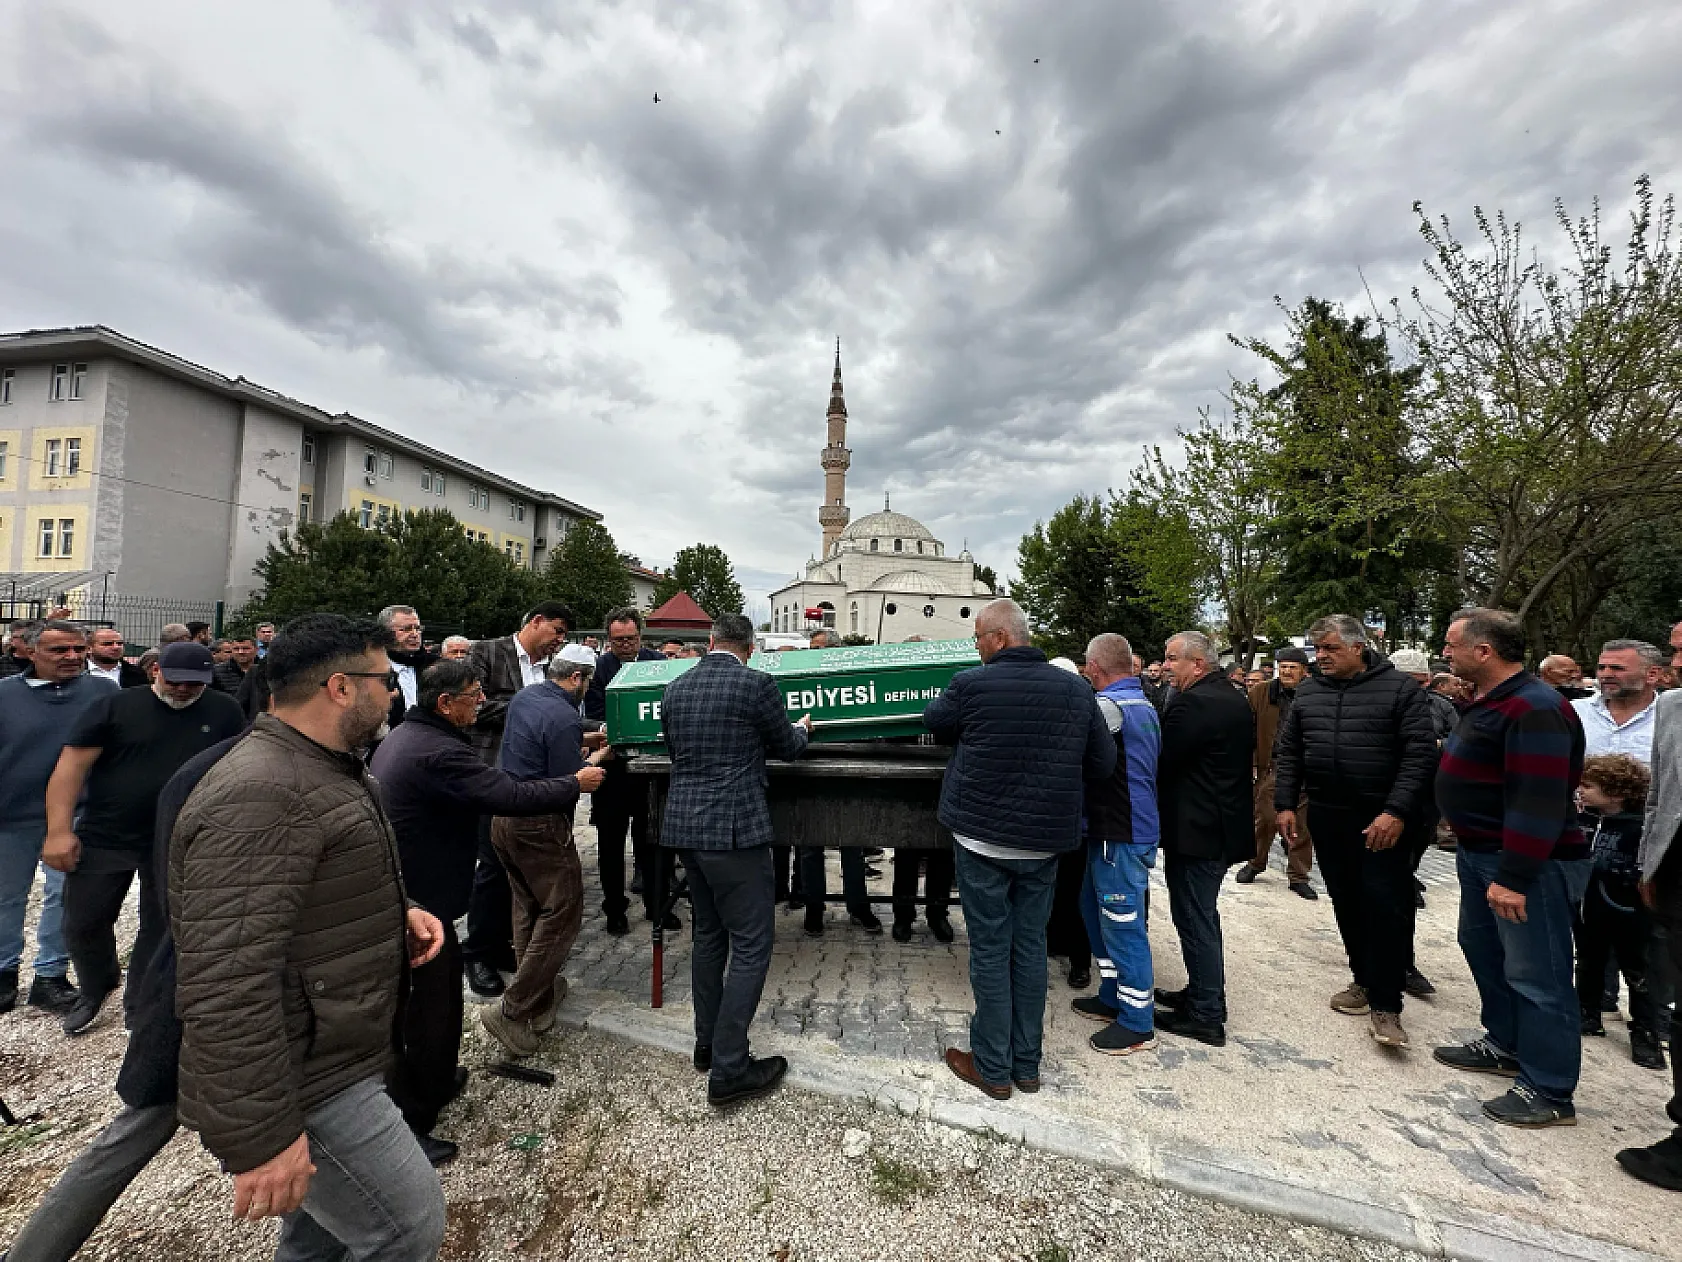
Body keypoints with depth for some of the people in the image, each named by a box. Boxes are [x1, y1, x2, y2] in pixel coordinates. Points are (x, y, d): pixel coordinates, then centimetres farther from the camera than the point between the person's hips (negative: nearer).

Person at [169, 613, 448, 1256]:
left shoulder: (324, 771, 9)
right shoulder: (256, 796, -26)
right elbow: (225, 986, -30)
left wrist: (395, 915, 3)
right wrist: (259, 1140, -25)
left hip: (331, 1060, 10)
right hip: (305, 1086, -10)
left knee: (323, 1233, 25)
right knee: (410, 1229, 2)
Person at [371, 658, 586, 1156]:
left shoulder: (401, 736, 6)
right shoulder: (439, 752, -27)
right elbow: (513, 796, -30)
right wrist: (575, 784, -17)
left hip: (396, 886, 11)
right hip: (420, 898, -11)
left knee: (445, 981, 25)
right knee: (428, 1004, 3)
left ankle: (437, 1078, 44)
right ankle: (408, 1125, 18)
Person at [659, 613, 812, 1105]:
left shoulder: (674, 689, 6)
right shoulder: (757, 684, -12)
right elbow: (786, 747, 1)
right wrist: (803, 727, 24)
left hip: (685, 826, 8)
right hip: (734, 830, -7)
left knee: (709, 935, 21)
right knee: (751, 947, 4)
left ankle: (708, 1043, 34)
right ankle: (729, 1068, 9)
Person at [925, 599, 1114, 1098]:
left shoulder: (970, 685, -14)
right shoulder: (1076, 689, -2)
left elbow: (933, 722, 5)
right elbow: (1103, 763, 3)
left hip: (982, 837, -4)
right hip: (1045, 841, 4)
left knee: (990, 950, 8)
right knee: (1030, 946, 16)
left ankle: (993, 1069, 22)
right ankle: (1027, 1065, 29)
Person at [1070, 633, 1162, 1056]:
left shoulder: (1110, 705, -20)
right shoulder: (1144, 705, 12)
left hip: (1120, 835, -10)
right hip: (1126, 827, 10)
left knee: (1123, 924, 1)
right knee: (1096, 910, 21)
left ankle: (1138, 1024, 15)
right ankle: (1113, 997, 33)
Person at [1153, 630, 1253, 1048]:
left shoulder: (1192, 703, -21)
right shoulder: (1238, 700, 10)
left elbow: (1161, 760, -20)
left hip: (1195, 830, -10)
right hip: (1227, 825, 10)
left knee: (1195, 920, 2)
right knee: (1203, 916, 21)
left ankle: (1205, 1017, 13)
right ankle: (1204, 995, 34)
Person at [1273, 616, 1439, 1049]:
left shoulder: (1400, 688, -6)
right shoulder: (1308, 692, 7)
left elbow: (1421, 754, -11)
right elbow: (1288, 753, 10)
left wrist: (1396, 811, -19)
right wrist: (1285, 804, 4)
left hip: (1383, 821, -4)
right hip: (1328, 818, 5)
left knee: (1386, 907, -3)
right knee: (1347, 904, 13)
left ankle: (1386, 1005, 8)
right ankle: (1364, 979, 29)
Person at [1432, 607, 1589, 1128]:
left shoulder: (1534, 709, -22)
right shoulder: (1490, 701, 10)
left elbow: (1538, 802, -26)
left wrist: (1513, 877, -26)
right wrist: (1467, 837, 20)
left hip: (1528, 863, -10)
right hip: (1481, 853, 10)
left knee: (1535, 974, 0)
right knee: (1483, 948, 21)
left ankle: (1549, 1093, 14)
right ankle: (1505, 1045, 37)